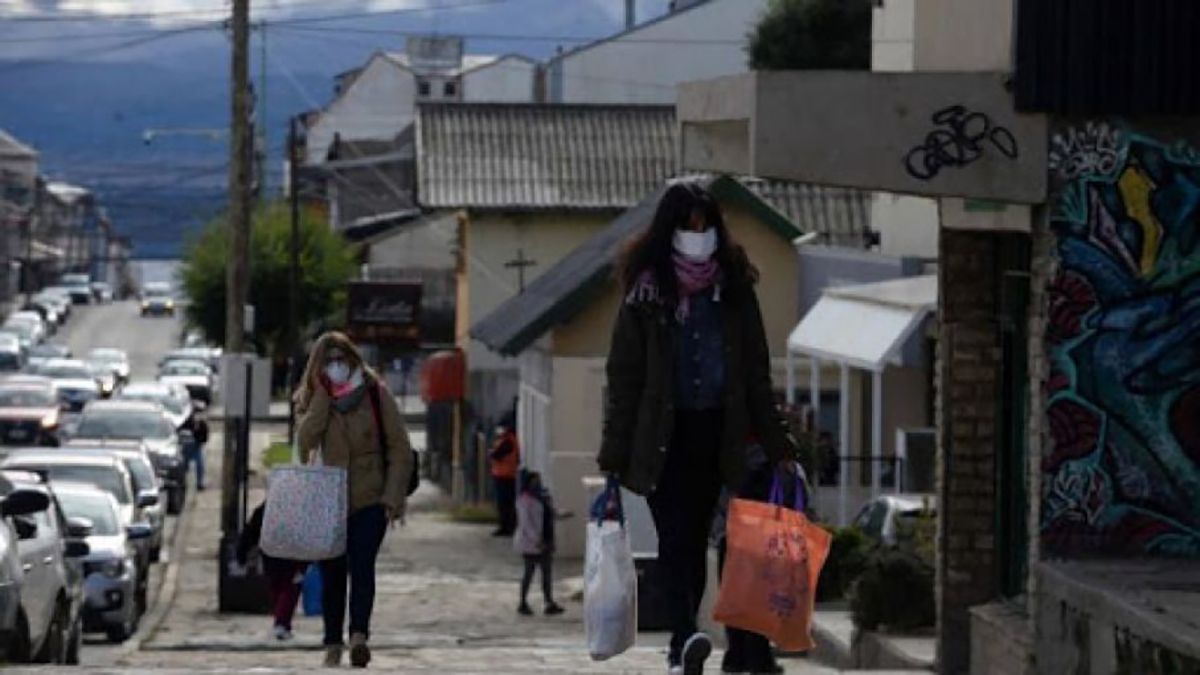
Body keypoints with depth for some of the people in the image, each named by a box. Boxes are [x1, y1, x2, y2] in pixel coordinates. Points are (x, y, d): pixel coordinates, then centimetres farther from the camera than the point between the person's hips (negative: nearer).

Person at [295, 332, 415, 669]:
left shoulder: (375, 394, -1)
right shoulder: (311, 399, 7)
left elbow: (400, 450, 0)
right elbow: (306, 441, -12)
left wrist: (393, 497, -8)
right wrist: (323, 395, -14)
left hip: (369, 501, -3)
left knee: (361, 565, -19)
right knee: (331, 574, 5)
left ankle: (358, 635, -31)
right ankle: (333, 645, 14)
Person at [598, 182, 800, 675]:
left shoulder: (734, 291, 8)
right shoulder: (646, 293, 0)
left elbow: (756, 373, 11)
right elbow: (623, 377, -1)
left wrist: (776, 443, 7)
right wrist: (614, 454, -5)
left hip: (715, 433, 3)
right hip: (662, 435, -3)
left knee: (695, 540, 7)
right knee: (675, 538, -13)